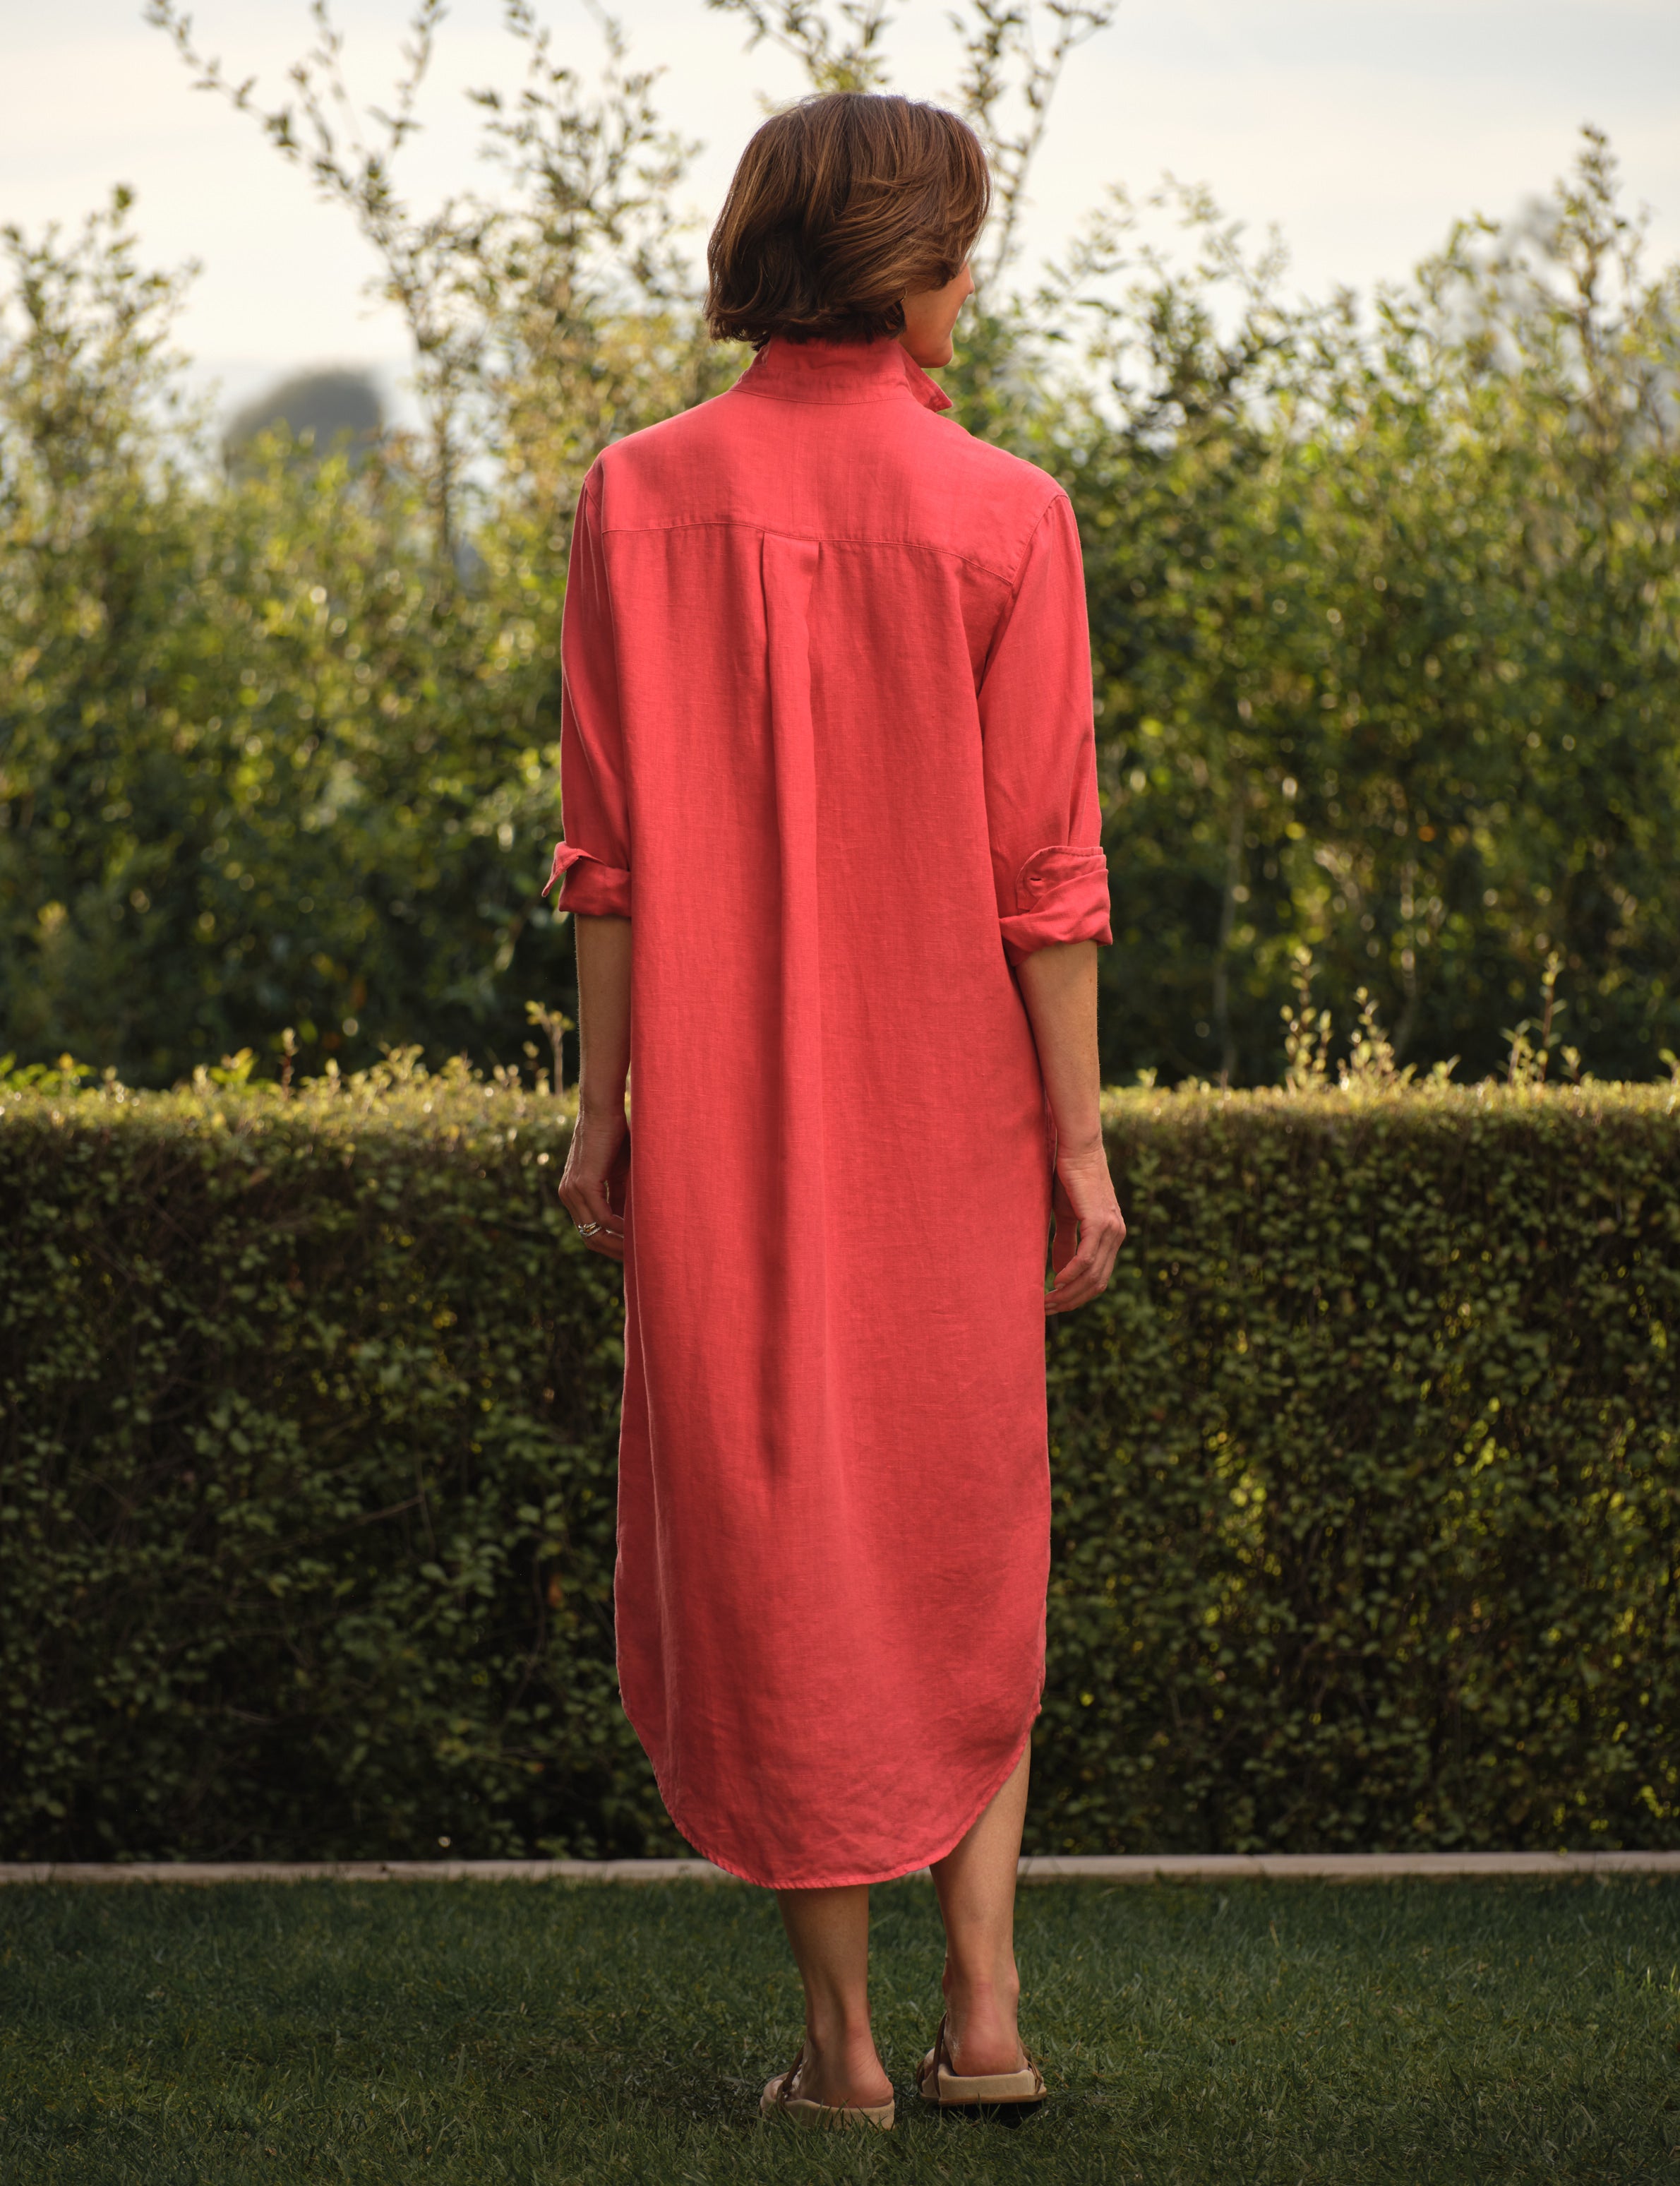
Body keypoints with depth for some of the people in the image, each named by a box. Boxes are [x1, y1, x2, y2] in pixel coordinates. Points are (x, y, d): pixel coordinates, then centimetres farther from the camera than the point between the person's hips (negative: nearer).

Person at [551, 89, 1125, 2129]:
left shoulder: (641, 499, -5)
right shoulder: (1001, 517, -8)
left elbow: (609, 849, -4)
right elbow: (1043, 868, -7)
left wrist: (601, 1106, 4)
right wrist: (1078, 1138, 0)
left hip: (720, 1116, 0)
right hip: (947, 1112, 0)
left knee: (767, 1531, 8)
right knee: (962, 1538, 16)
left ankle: (843, 2037, 11)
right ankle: (983, 2000, 11)